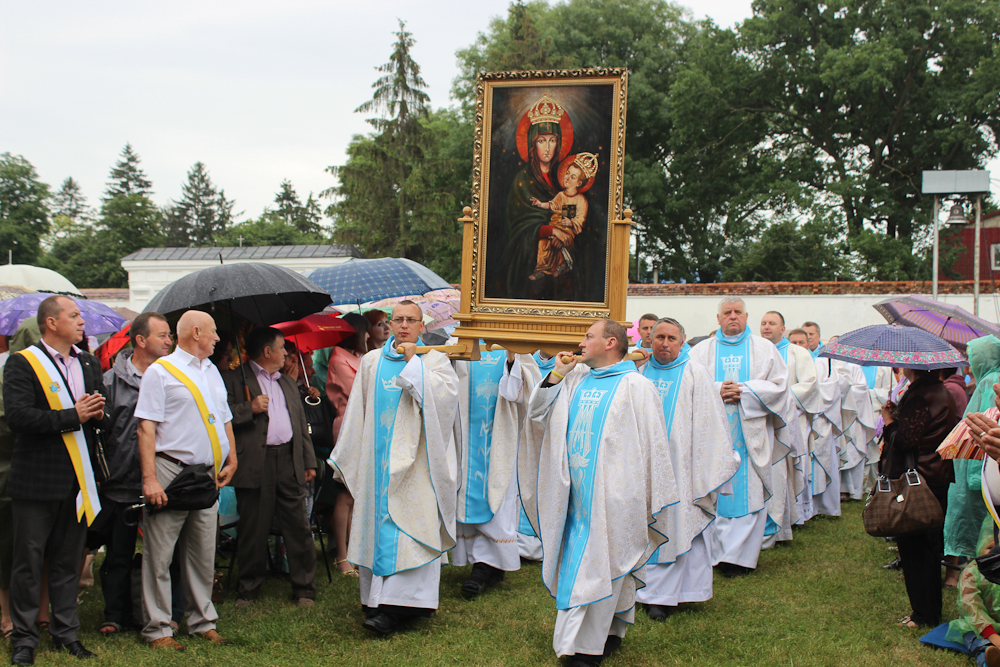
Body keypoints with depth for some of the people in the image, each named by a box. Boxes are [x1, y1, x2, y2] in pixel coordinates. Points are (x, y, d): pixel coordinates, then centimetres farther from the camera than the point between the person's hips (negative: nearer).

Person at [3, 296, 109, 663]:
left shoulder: (89, 364, 14)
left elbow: (104, 416, 19)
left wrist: (99, 414, -5)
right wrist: (73, 416, -18)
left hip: (78, 479, 5)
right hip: (36, 479, -5)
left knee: (69, 560, 12)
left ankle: (66, 632, 21)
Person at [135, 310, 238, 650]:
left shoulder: (212, 371, 17)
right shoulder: (160, 371, -5)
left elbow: (224, 419, 25)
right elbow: (146, 427, -11)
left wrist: (231, 459, 13)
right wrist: (150, 478, -18)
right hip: (171, 472, -7)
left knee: (203, 552, 12)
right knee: (159, 555, -2)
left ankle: (202, 620, 22)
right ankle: (158, 628, 5)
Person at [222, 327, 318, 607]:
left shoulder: (288, 383, 23)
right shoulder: (234, 379, 4)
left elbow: (302, 424, 22)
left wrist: (309, 462, 16)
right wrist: (249, 408, -15)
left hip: (289, 461, 4)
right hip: (255, 465, -4)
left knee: (299, 528, 2)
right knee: (253, 531, 2)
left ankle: (304, 588, 11)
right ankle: (248, 589, 16)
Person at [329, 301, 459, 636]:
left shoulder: (434, 360, 4)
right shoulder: (371, 362, 14)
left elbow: (447, 395, -15)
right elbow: (356, 412, 16)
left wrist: (413, 363, -12)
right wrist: (348, 460, 15)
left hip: (414, 462, -4)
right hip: (378, 463, 4)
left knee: (408, 528, -10)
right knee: (377, 525, 4)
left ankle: (393, 608, -13)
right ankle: (377, 600, 11)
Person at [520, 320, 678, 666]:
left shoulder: (636, 386, -5)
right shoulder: (575, 380, 11)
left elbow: (654, 445, -5)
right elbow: (537, 414, 9)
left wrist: (654, 503, -6)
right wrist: (557, 374, -1)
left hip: (611, 495, -5)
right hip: (576, 494, 6)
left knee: (598, 567, -3)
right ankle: (613, 631, 25)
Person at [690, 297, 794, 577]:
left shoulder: (764, 349, 11)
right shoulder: (702, 350, 13)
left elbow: (779, 384, 2)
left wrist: (744, 391, -10)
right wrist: (716, 390, -13)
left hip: (751, 434, -1)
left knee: (749, 493, -5)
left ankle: (740, 555, -2)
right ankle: (718, 551, 5)